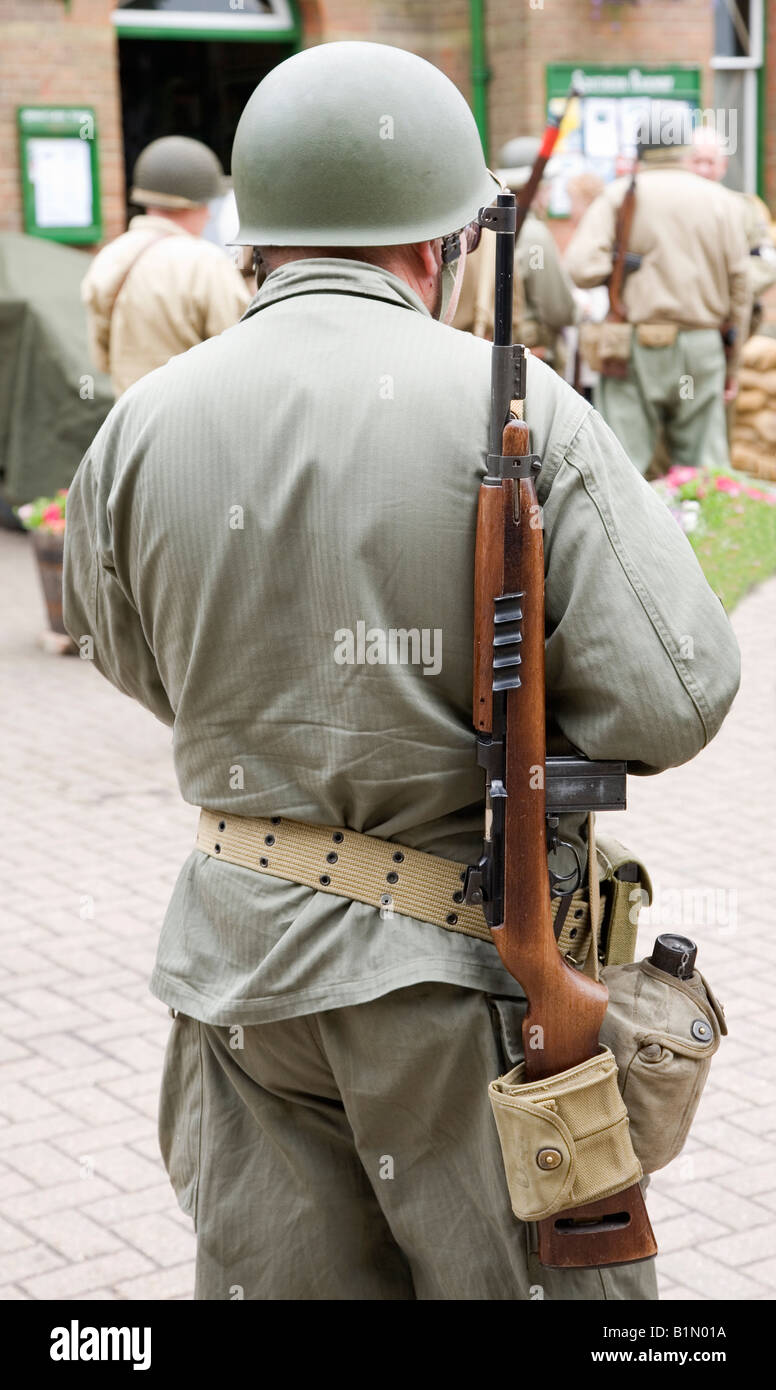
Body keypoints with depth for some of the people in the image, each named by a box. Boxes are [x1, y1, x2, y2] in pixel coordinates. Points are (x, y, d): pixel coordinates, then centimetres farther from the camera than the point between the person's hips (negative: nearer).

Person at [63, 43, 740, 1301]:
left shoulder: (142, 428, -4)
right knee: (530, 1274, 14)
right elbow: (673, 701, -16)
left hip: (245, 953, 4)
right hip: (466, 964, -3)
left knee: (277, 1276, 17)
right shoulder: (515, 409, -14)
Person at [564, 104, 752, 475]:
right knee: (705, 465, 7)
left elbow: (581, 268, -14)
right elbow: (739, 287, 7)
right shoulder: (720, 201, 4)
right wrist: (733, 362, 15)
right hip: (704, 347, 2)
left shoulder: (618, 196, -3)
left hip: (636, 347, -2)